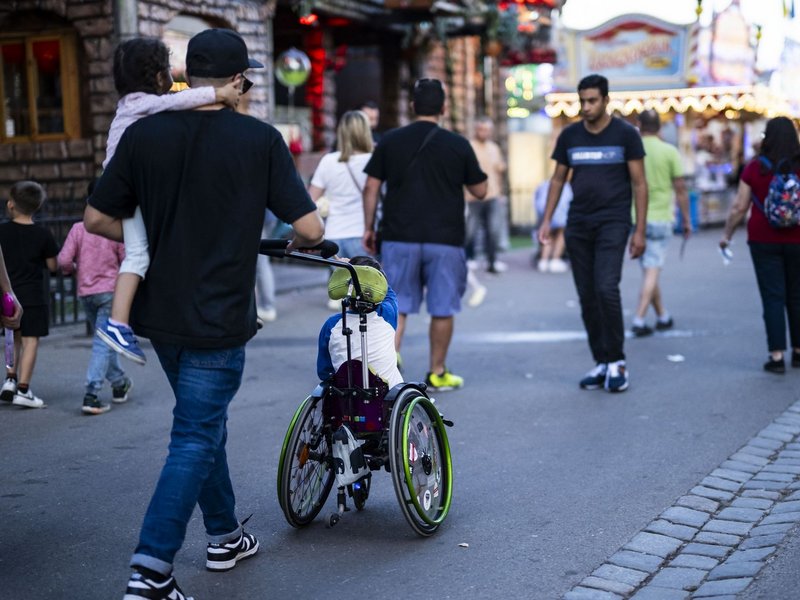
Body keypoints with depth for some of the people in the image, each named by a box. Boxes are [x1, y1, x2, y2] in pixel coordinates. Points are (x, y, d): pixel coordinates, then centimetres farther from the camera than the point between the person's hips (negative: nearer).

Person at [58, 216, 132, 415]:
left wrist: (71, 269, 14)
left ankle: (119, 383, 32)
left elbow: (63, 260, -8)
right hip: (110, 290, -3)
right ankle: (91, 395, -13)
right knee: (103, 344, -4)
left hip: (85, 292, 3)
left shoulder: (78, 228, -3)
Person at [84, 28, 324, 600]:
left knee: (204, 424, 22)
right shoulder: (260, 140, -10)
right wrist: (294, 243, 12)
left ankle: (225, 536, 36)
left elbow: (98, 219, 2)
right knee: (196, 440, 1)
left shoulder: (143, 133, -1)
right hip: (218, 318, -5)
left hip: (159, 314, 5)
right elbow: (311, 228, -11)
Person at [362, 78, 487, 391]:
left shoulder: (390, 141, 2)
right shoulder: (458, 145, -1)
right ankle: (437, 373, 16)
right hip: (445, 239, -1)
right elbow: (480, 190, 5)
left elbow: (371, 187, 3)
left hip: (399, 237, 1)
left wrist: (369, 227, 12)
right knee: (442, 308, 9)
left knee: (397, 304, 7)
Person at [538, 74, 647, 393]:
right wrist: (546, 220, 5)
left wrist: (640, 230, -6)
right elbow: (558, 179, 15)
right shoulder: (569, 136, 7)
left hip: (612, 223, -4)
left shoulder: (625, 134, -3)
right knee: (587, 296, 5)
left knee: (606, 289, -17)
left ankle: (617, 362, -3)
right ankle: (602, 363, 15)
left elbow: (639, 183, -1)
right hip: (578, 224, 4)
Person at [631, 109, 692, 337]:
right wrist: (686, 219, 7)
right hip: (660, 218, -2)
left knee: (649, 269, 16)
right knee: (652, 271, -1)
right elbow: (680, 189, -3)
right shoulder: (670, 151, -5)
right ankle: (639, 319, -9)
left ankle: (662, 316, 26)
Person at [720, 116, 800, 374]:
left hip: (764, 241, -1)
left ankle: (777, 356, -2)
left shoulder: (755, 167, -4)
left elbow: (739, 207, -2)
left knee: (773, 298, 2)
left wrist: (727, 234, 11)